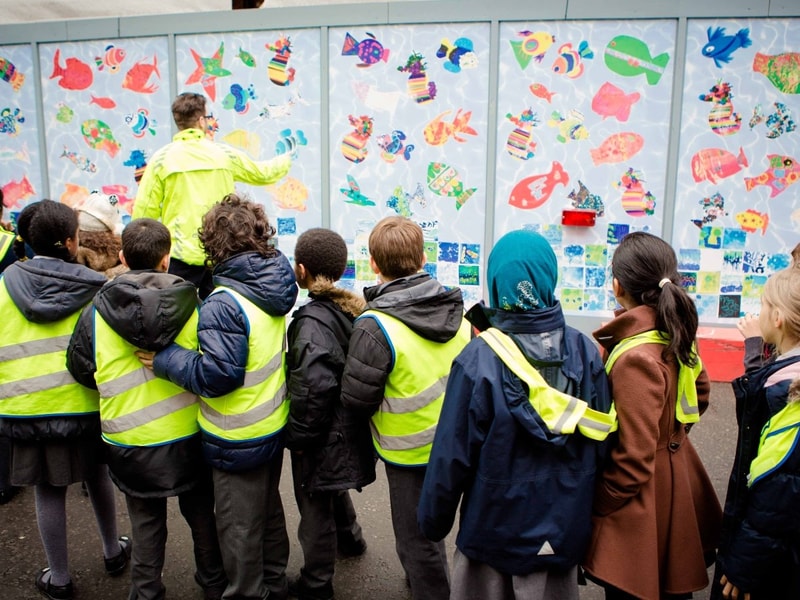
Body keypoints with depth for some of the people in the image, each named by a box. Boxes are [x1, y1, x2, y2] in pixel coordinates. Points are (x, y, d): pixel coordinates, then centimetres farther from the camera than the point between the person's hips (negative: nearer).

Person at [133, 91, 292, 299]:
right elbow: (262, 173, 19)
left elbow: (145, 210, -3)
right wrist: (287, 160, 39)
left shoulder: (161, 159, -3)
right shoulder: (224, 154, 3)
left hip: (182, 254, -2)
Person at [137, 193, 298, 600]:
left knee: (239, 527, 12)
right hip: (275, 425, 8)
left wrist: (164, 358, -16)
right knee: (269, 511, 26)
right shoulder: (275, 284, -3)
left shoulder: (223, 305, -27)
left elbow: (216, 375, -29)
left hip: (238, 441, -8)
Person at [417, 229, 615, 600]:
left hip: (494, 529, -3)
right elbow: (601, 440, -2)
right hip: (564, 529, 3)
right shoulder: (585, 351, -11)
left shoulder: (478, 361, -21)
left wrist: (433, 521, 0)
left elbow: (451, 454, -16)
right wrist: (583, 508, 13)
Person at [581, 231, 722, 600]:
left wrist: (599, 507, -12)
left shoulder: (635, 358, -28)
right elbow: (699, 393, 18)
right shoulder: (677, 336, -2)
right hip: (676, 485, 9)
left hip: (643, 499, -9)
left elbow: (632, 458, -25)